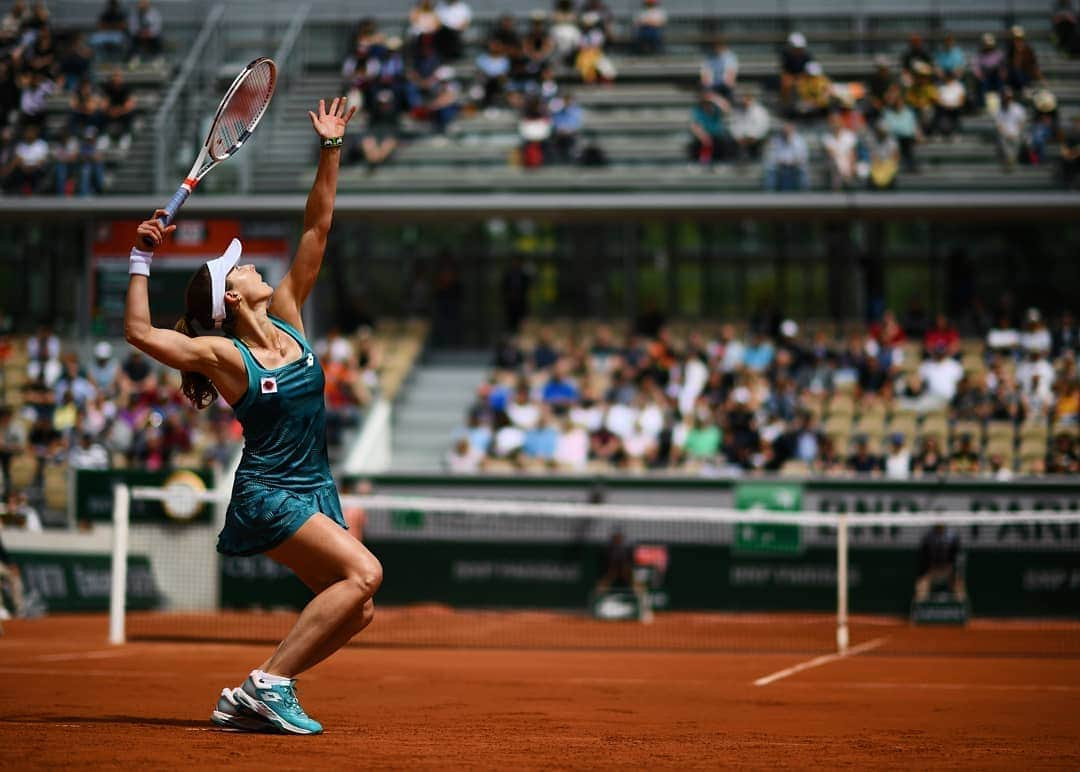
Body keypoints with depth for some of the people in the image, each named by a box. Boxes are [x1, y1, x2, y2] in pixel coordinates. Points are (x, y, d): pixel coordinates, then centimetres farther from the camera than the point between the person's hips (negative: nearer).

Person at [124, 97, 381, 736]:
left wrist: (332, 151, 3)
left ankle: (250, 701, 5)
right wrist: (143, 260, -15)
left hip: (315, 490, 7)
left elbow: (316, 230, 6)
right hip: (266, 494, -7)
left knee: (357, 612, -1)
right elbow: (140, 331, -16)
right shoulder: (223, 355, -9)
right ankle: (270, 682, -21)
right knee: (364, 571, -23)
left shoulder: (288, 320, 6)